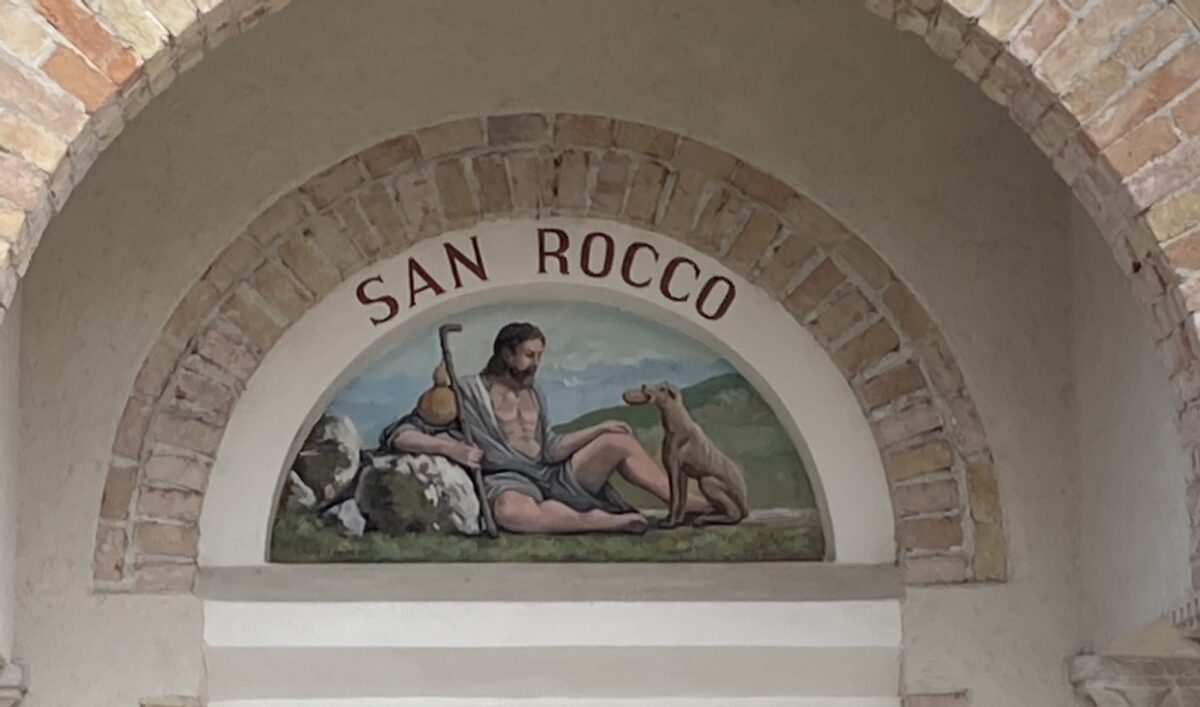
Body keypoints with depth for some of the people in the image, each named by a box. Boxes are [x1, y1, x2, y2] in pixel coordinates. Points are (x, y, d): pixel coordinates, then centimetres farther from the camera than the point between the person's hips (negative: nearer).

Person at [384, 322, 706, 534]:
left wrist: (600, 429, 9)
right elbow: (397, 435, -5)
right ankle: (602, 521, -36)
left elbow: (550, 450, 16)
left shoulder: (533, 393, 19)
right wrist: (449, 447, -22)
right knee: (511, 511, -45)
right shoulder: (468, 392, -2)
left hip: (552, 477, 7)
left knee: (618, 442, -7)